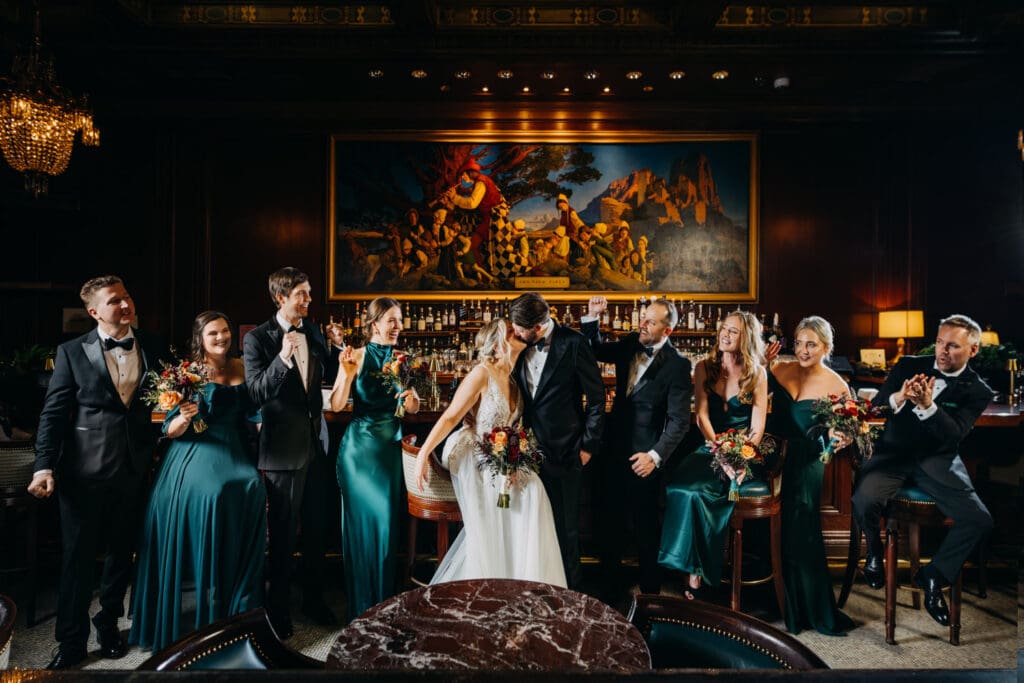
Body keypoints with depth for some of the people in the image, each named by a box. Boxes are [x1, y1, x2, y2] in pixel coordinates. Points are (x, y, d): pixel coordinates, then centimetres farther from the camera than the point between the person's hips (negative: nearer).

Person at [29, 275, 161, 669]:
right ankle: (72, 641, 24)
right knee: (77, 558, 7)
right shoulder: (72, 352, -2)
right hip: (84, 471, -2)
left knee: (120, 553, 15)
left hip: (133, 470, 3)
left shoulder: (151, 352, 5)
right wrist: (45, 466, -14)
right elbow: (53, 413, -5)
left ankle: (109, 624, 35)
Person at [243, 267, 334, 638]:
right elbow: (256, 393, -18)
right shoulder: (258, 339, -11)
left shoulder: (312, 331, 6)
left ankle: (314, 600, 32)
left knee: (316, 528, 15)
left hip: (315, 442, 5)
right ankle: (279, 609, 24)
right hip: (283, 447, -5)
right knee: (284, 534, 6)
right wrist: (282, 358, -32)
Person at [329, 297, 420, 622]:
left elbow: (414, 408, 5)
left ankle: (383, 603, 24)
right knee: (360, 520, 7)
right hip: (359, 446, -3)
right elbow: (336, 405, -13)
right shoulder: (357, 356, -8)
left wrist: (410, 398, -16)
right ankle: (359, 605, 23)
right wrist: (348, 373, -26)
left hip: (390, 447, 3)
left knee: (386, 519, 6)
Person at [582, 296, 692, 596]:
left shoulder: (677, 365, -15)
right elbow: (595, 350, 15)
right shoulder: (630, 344, 1)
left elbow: (679, 421, -16)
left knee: (646, 527, 10)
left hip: (643, 457, -6)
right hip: (614, 449, 6)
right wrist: (592, 318, -1)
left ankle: (650, 591, 29)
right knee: (610, 522, 17)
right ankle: (609, 585, 34)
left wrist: (655, 456, -23)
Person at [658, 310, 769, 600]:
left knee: (695, 488, -28)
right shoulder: (705, 368, 7)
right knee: (681, 485, -28)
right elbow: (702, 416, -2)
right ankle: (693, 567, -14)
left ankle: (696, 571, -13)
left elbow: (758, 426, -3)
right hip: (711, 448, 3)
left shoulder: (757, 374, 2)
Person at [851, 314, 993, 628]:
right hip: (893, 452, -1)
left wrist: (928, 405, -33)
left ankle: (933, 576, 7)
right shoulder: (909, 365, 3)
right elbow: (874, 407, -4)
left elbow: (953, 435, -16)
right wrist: (898, 398, -27)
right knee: (863, 501, -29)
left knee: (979, 520, -20)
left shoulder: (977, 391, -1)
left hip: (936, 460, 1)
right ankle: (875, 550, 7)